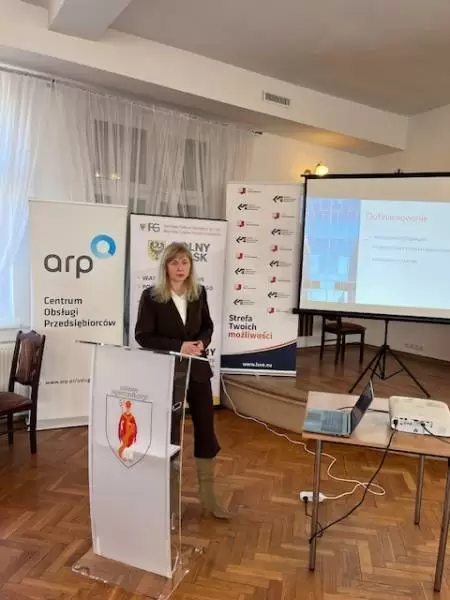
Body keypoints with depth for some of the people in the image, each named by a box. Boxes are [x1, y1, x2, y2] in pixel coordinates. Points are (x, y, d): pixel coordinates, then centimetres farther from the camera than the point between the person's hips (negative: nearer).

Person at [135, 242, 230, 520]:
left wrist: (202, 343, -12)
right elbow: (143, 336, -11)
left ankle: (208, 494, 28)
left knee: (206, 429, 9)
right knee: (169, 433, 10)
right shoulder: (151, 296, -10)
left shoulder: (199, 293, 1)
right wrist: (178, 346, -21)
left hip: (197, 370, 4)